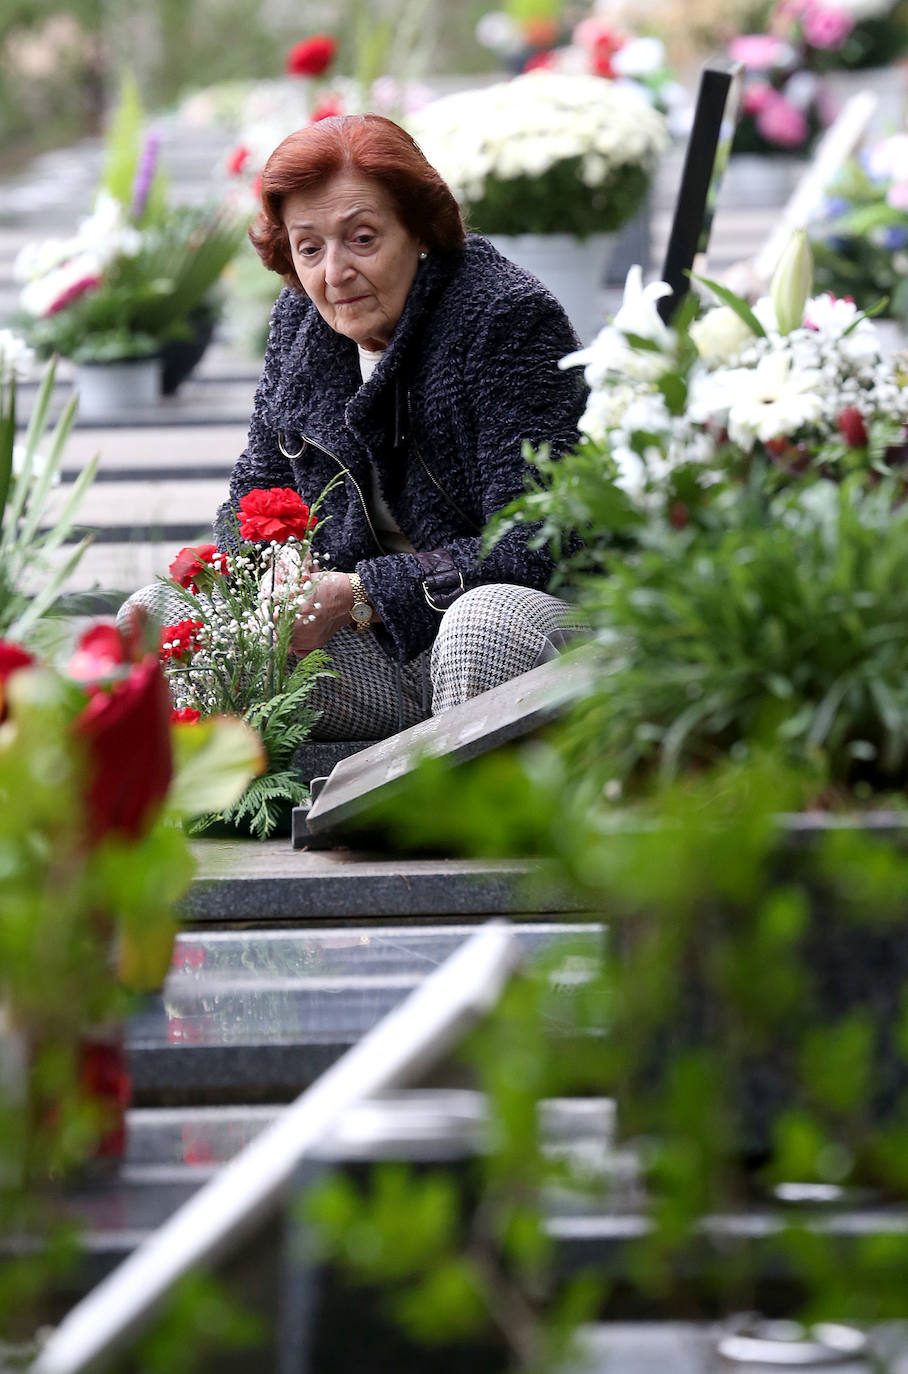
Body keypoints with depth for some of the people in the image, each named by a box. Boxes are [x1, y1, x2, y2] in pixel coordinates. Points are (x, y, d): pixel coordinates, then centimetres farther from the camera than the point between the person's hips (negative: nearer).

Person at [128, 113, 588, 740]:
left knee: (488, 619, -40)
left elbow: (533, 547, -21)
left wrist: (356, 594, -23)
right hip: (375, 659, 6)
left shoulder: (510, 317, -15)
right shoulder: (301, 322, 5)